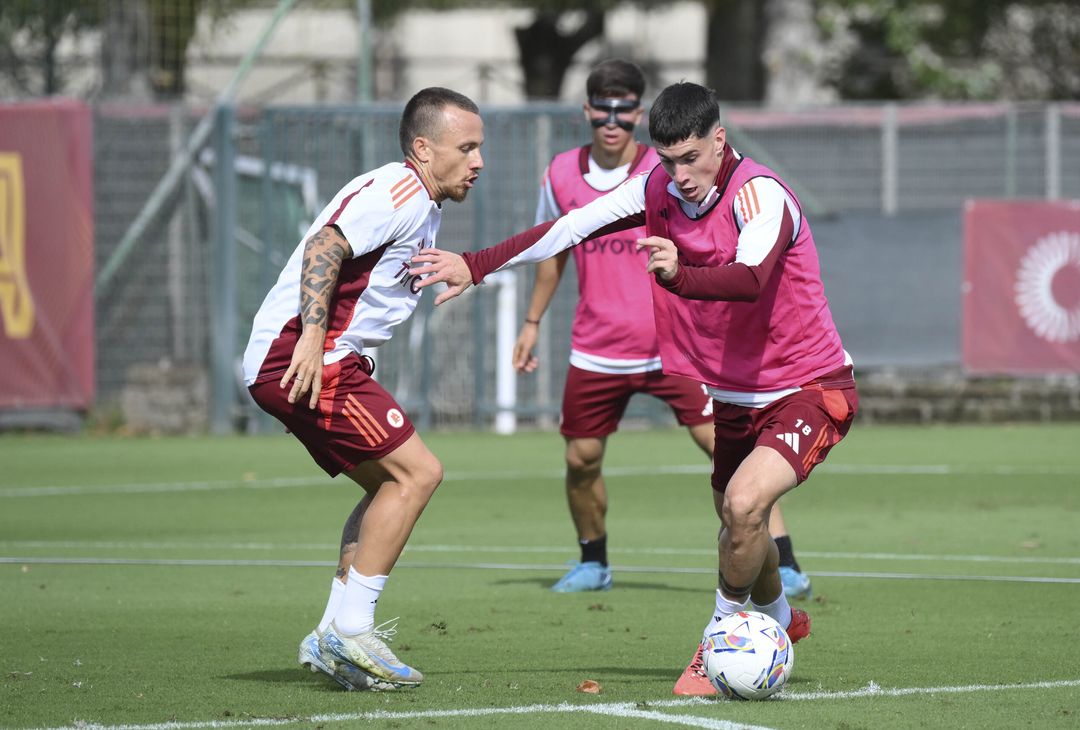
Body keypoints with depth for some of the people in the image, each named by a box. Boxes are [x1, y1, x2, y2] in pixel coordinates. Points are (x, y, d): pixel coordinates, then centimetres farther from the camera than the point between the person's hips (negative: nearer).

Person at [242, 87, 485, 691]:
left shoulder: (425, 208, 21)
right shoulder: (398, 193, -12)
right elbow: (325, 247, -24)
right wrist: (313, 335, -32)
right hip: (302, 356, -11)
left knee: (394, 485, 13)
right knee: (417, 472, -13)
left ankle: (334, 637, 12)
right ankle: (350, 631, -12)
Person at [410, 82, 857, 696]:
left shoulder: (759, 195, -25)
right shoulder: (659, 189, -2)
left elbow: (750, 279, -43)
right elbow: (572, 227, 5)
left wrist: (678, 275, -61)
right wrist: (475, 267, 2)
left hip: (812, 390, -8)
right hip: (736, 395, 8)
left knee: (745, 503, -27)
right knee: (735, 521, 19)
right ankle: (778, 617, 50)